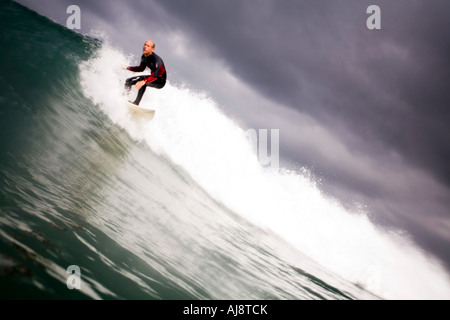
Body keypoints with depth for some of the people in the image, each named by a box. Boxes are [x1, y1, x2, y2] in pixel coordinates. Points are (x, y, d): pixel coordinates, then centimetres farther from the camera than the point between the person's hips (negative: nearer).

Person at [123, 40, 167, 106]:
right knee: (128, 81, 4)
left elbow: (155, 76, -42)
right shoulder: (144, 57, -4)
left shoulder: (156, 59, -30)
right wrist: (127, 68, 4)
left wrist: (143, 82, -57)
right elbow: (141, 68, 15)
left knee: (142, 79, -36)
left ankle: (136, 103, -37)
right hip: (152, 76, 9)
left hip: (160, 81, -9)